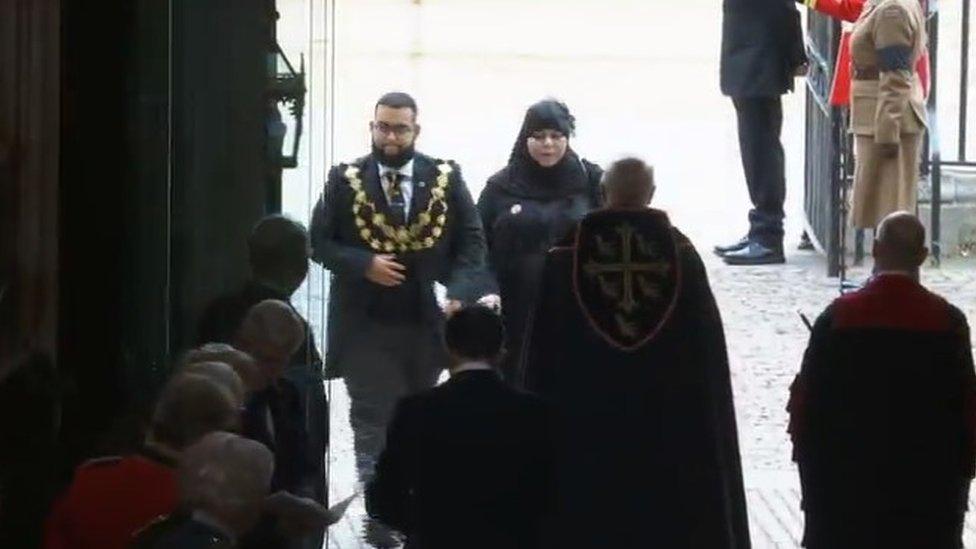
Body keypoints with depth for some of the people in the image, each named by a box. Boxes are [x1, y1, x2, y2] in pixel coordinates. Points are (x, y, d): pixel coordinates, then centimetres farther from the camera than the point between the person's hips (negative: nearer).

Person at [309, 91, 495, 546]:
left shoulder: (446, 179, -1)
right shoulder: (345, 180, -3)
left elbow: (472, 241, 0)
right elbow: (320, 242, -1)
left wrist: (459, 291, -16)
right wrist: (364, 264, -18)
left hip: (426, 320, 2)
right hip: (366, 322, -2)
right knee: (372, 422, -3)